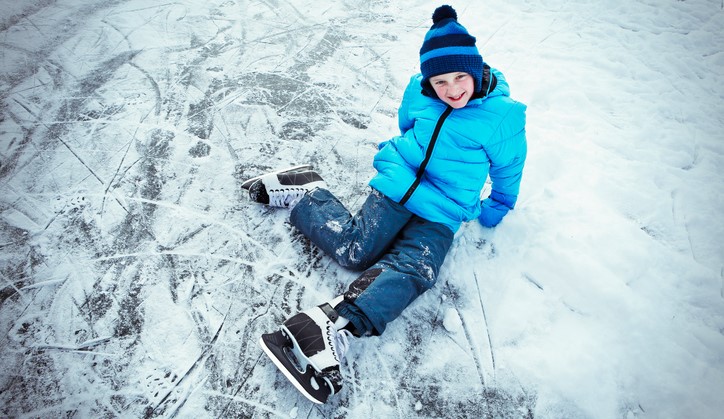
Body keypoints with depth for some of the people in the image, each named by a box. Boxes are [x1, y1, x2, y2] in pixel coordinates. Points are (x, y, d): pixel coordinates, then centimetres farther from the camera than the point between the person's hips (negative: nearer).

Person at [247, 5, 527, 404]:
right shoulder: (418, 92, -1)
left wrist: (495, 210, 17)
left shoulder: (504, 117, -7)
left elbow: (508, 171, 9)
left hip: (443, 214, 0)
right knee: (354, 248, -18)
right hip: (398, 183, 1)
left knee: (413, 270, -26)